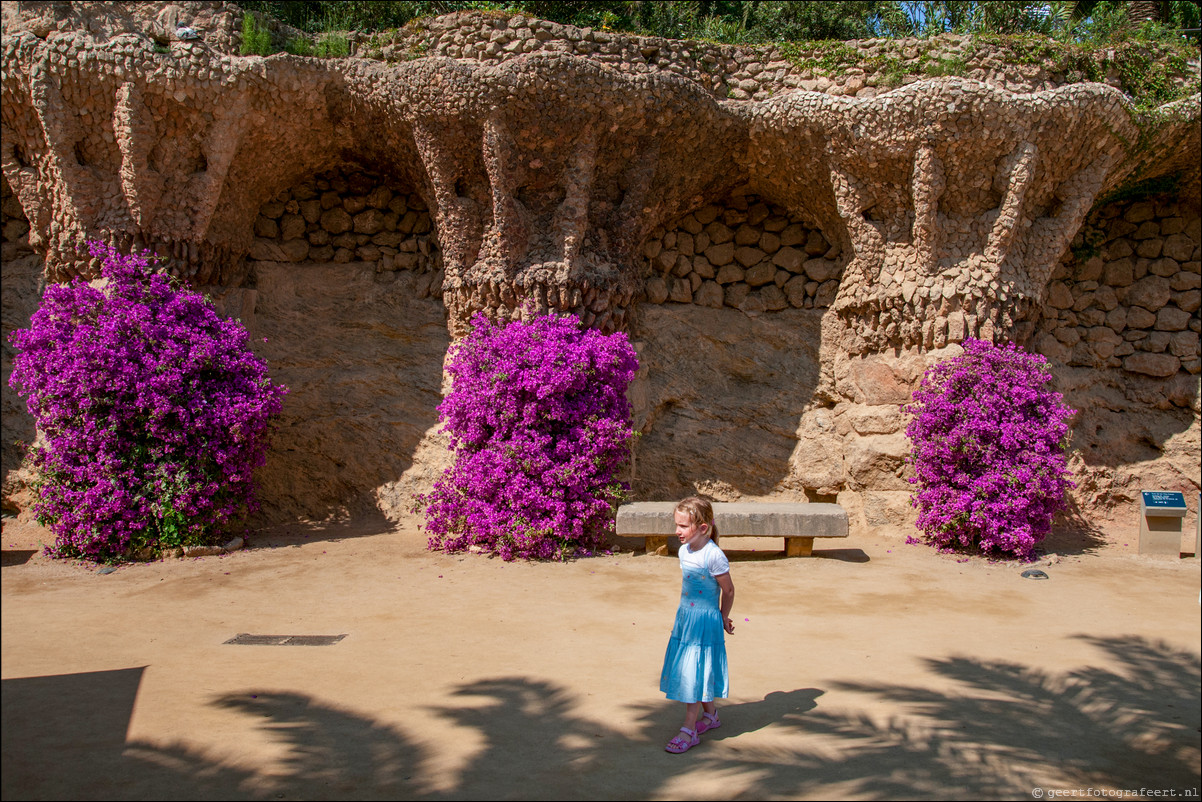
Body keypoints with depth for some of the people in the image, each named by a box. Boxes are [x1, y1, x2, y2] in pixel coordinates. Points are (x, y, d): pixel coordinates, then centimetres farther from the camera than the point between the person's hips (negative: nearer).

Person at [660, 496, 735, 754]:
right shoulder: (684, 551, 1)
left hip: (705, 621, -8)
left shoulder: (714, 556, -22)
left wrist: (723, 617, 3)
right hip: (685, 616, 8)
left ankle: (689, 730, 8)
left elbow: (728, 590, -10)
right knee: (687, 671, 16)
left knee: (694, 673, -2)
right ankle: (710, 715, 36)